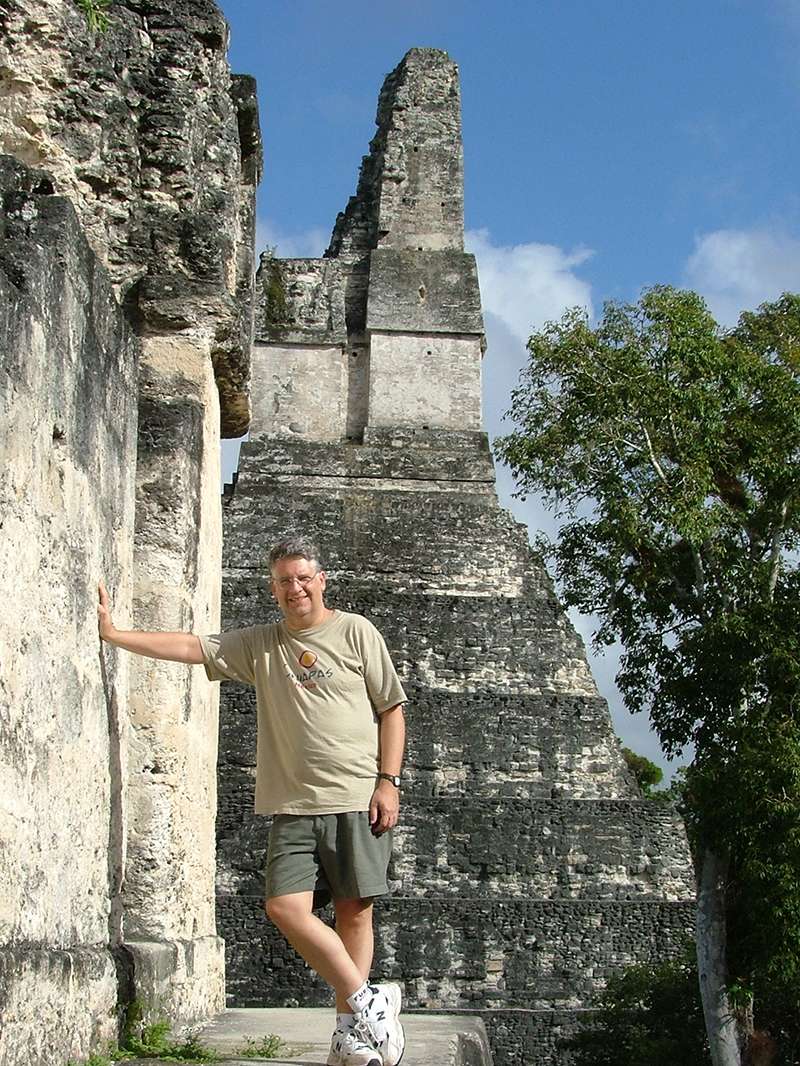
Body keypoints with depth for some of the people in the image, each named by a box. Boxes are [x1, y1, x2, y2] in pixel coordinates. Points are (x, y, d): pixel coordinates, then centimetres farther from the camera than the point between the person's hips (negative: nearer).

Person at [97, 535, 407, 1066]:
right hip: (294, 805, 3)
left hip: (357, 800, -3)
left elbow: (391, 708, 4)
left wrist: (389, 781, -4)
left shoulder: (355, 632, 4)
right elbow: (190, 646, 10)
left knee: (354, 911, -2)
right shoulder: (259, 644, 13)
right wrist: (113, 633, 4)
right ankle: (366, 1001, 1)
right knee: (287, 907, -11)